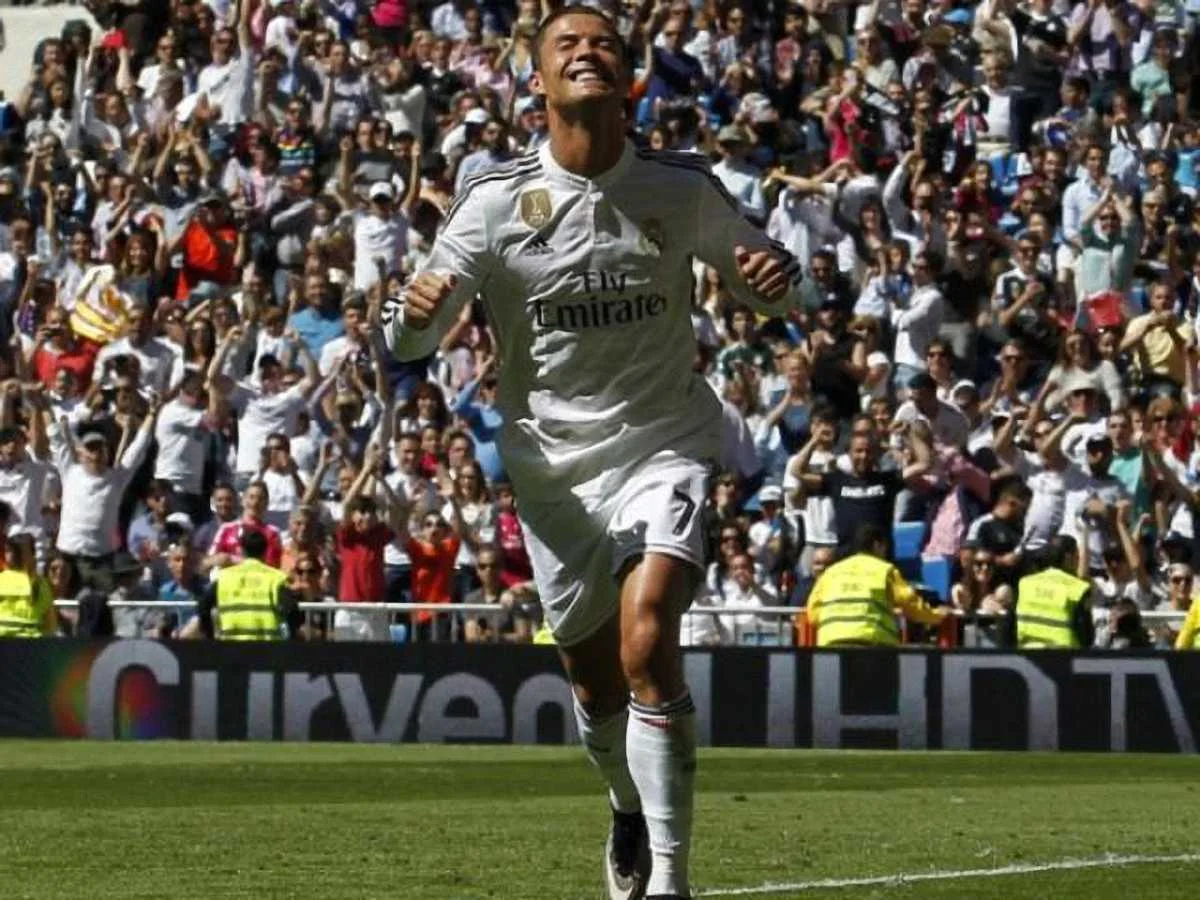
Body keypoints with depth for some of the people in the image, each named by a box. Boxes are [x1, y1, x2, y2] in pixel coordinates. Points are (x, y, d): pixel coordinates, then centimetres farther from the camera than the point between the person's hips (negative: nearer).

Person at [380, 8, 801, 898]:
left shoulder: (683, 188, -4)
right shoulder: (497, 200, -6)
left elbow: (762, 277, 12)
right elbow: (409, 341, -6)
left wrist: (776, 274, -14)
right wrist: (415, 310, -31)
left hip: (663, 445, -2)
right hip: (554, 465, 2)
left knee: (647, 645, -22)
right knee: (595, 682, 10)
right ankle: (630, 811, 43)